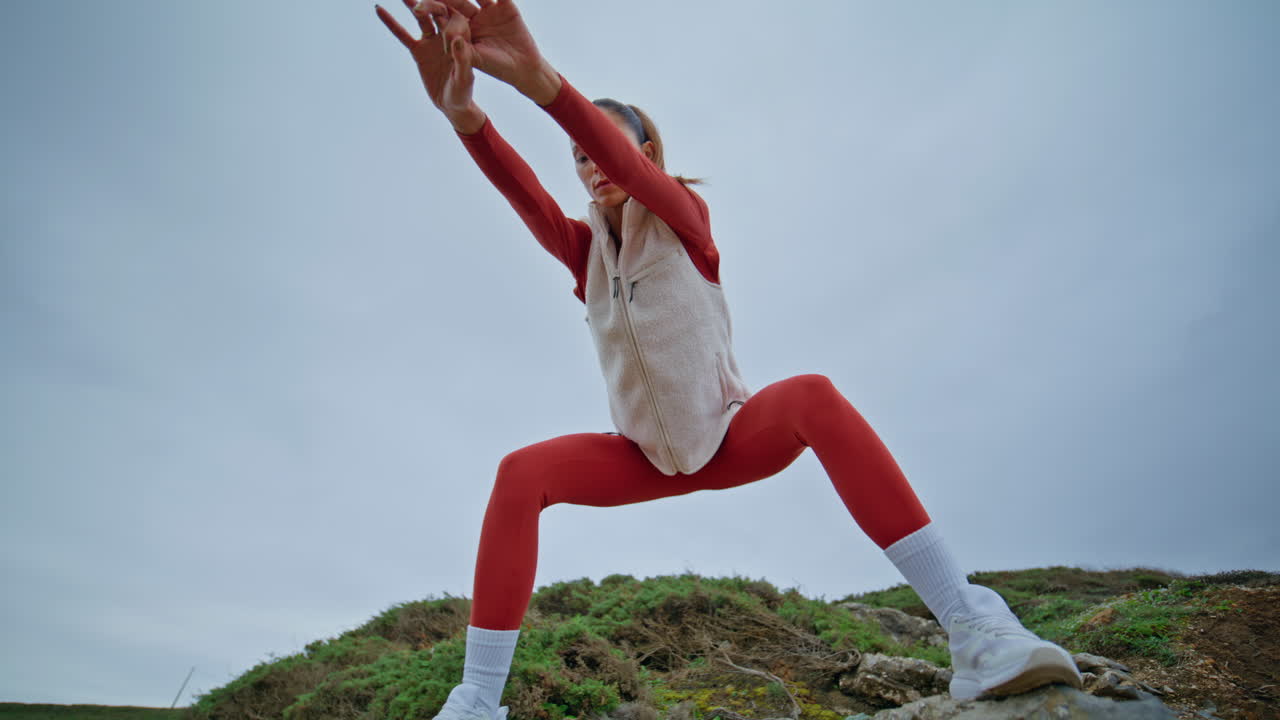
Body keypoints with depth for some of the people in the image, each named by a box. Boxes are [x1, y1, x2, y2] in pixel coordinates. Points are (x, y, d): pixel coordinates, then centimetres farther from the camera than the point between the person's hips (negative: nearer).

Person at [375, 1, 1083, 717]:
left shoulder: (684, 217, -6)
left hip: (731, 433, -2)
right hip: (648, 455, 3)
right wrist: (464, 113, -42)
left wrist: (541, 80, -48)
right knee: (520, 473, -23)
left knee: (814, 395, -35)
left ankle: (972, 629, -36)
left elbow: (631, 166, -30)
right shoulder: (583, 248, 2)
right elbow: (524, 193, -21)